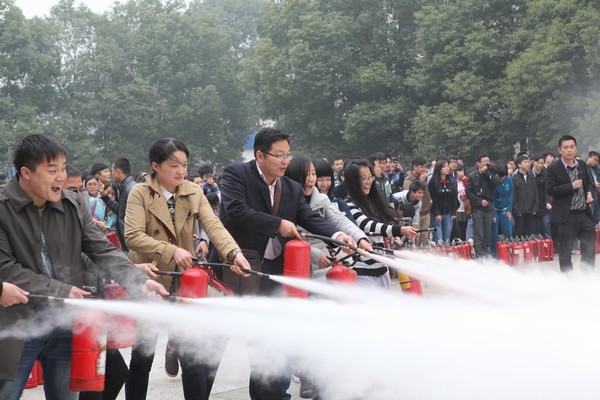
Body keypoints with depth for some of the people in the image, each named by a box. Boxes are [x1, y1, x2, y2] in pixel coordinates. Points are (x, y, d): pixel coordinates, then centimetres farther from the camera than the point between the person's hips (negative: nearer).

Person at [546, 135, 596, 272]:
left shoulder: (582, 165, 10)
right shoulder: (553, 168, -8)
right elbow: (550, 189, -15)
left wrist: (589, 193, 1)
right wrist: (571, 186, -19)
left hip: (585, 214, 5)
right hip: (567, 216, -5)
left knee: (590, 248, 8)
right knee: (565, 250, 3)